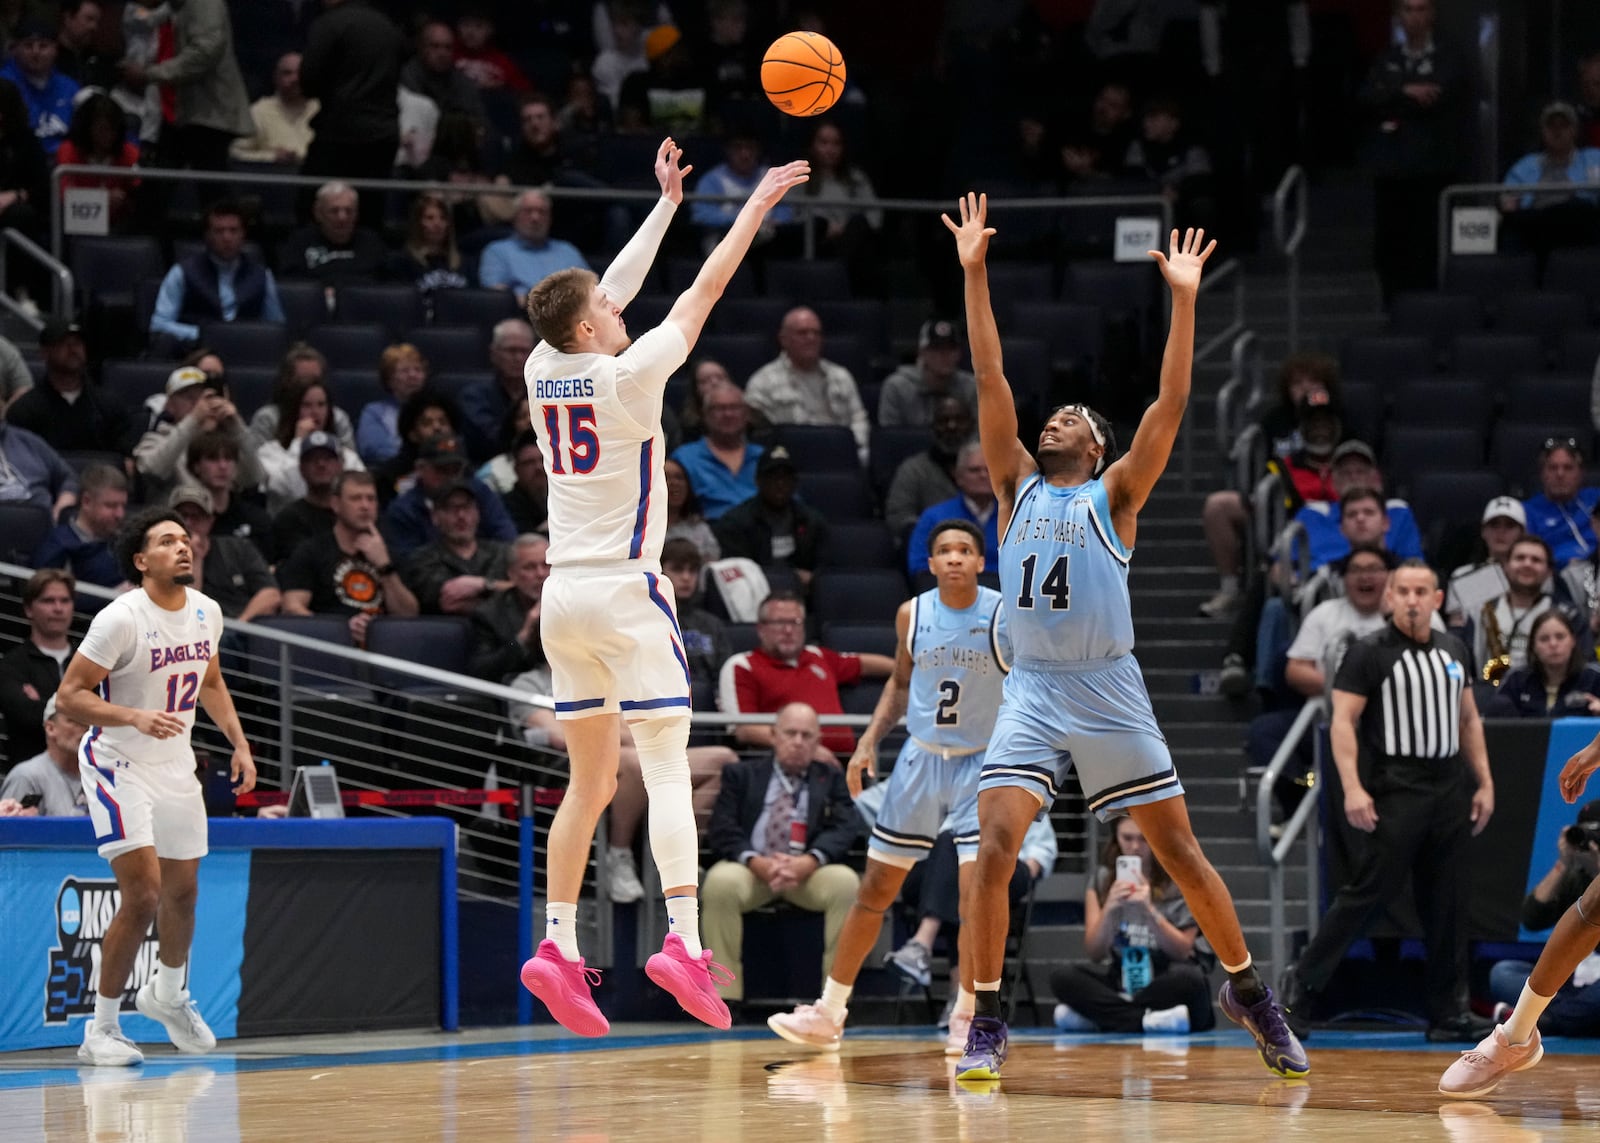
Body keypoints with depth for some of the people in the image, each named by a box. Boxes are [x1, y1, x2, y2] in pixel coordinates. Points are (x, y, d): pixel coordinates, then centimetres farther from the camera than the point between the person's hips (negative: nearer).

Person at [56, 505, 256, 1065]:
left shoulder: (206, 613, -1)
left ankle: (167, 994, 46)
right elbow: (68, 696, -21)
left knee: (183, 892, 18)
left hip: (175, 765, 7)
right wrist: (135, 717, -34)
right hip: (118, 764, -7)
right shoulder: (121, 619, -22)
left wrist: (239, 742, 9)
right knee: (143, 894, -16)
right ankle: (102, 1029, -5)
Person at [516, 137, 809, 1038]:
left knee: (591, 782, 12)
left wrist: (667, 204, 28)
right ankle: (683, 940, -23)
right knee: (668, 767, -11)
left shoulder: (545, 373, 6)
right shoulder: (628, 375, -11)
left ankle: (560, 947, 7)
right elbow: (704, 292, -2)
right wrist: (756, 206, 8)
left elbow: (614, 291, 20)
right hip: (625, 592, -7)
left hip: (565, 594, 7)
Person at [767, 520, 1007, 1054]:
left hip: (981, 763, -4)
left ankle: (965, 1018, 0)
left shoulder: (1007, 617, -13)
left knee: (976, 891, -16)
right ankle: (828, 1013, 15)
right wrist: (870, 740, 4)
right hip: (921, 757, 4)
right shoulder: (912, 614, -2)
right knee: (875, 889, 7)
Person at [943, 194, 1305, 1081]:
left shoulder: (1114, 494, 6)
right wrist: (974, 274, -1)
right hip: (1032, 691, 1)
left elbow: (1170, 407, -5)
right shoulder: (1017, 487, 12)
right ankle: (987, 1023, -8)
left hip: (1109, 692, -1)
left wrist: (1184, 301, -12)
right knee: (994, 848, -15)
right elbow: (990, 379, 5)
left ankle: (1248, 991, 19)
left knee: (1180, 851, 2)